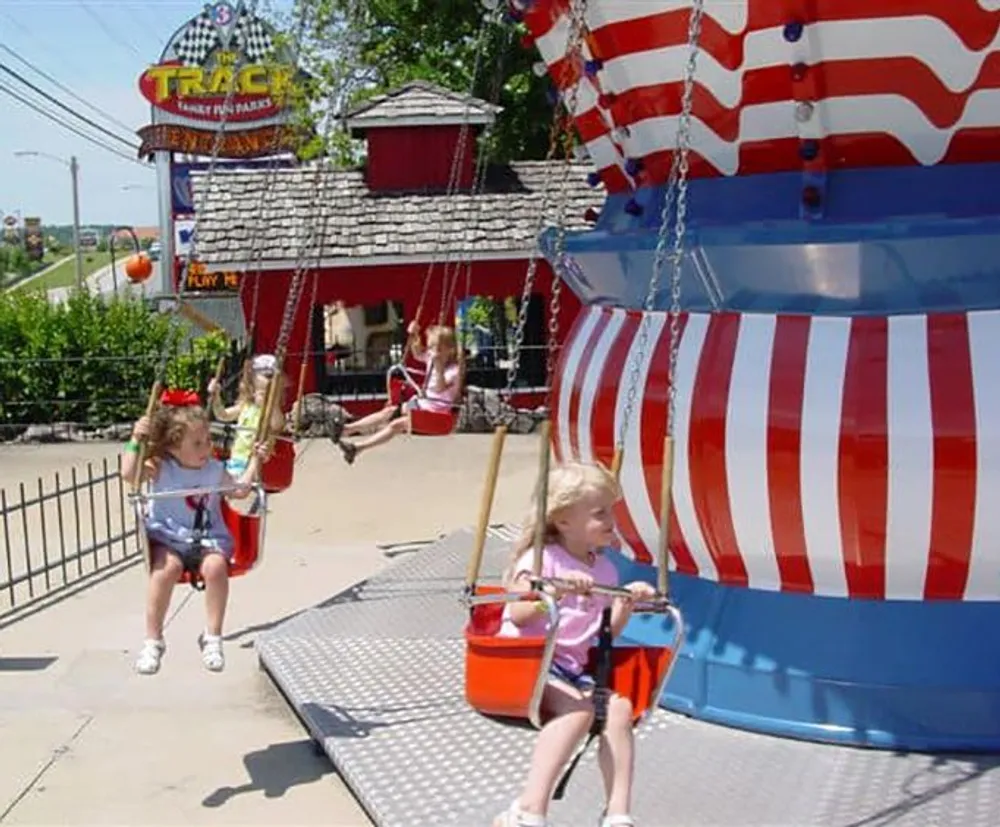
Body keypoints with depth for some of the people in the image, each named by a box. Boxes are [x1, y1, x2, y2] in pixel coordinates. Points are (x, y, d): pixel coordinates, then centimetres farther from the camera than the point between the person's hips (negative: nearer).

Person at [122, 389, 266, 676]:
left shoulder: (214, 469, 6)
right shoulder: (161, 468, -5)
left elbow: (240, 490, 17)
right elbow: (129, 474, -20)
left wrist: (254, 460, 13)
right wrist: (136, 441, -25)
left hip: (208, 538, 2)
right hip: (167, 538, -2)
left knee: (216, 565, -30)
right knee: (167, 567, -33)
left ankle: (212, 637, -15)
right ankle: (152, 641, -15)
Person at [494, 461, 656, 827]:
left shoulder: (605, 568, 15)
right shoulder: (542, 558, -4)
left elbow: (607, 633, 16)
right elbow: (518, 616, -15)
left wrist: (626, 604, -1)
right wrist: (557, 591, -28)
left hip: (573, 668, 7)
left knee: (619, 706, -19)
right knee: (578, 707, -32)